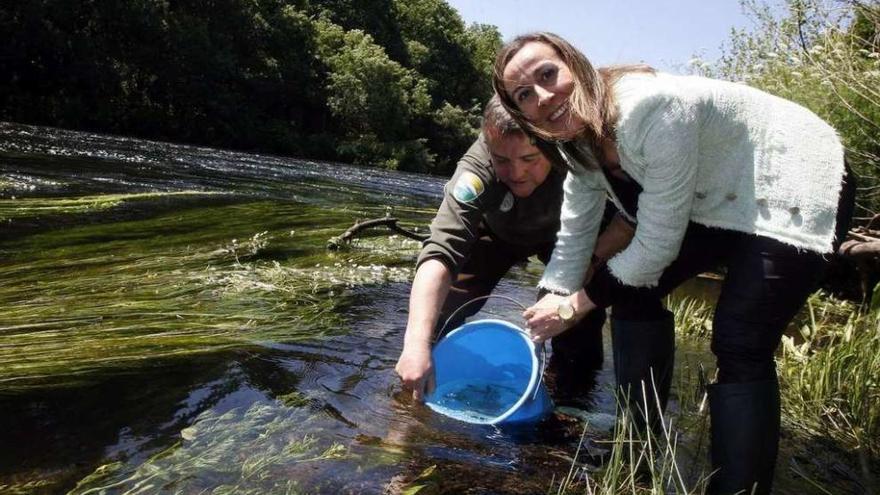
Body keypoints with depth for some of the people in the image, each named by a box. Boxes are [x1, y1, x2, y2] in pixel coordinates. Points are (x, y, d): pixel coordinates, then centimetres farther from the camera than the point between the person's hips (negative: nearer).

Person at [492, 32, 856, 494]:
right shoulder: (578, 137, -7)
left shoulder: (652, 110, -34)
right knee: (630, 290, 5)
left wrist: (576, 304, -17)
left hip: (794, 188, -8)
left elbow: (656, 246, -28)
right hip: (715, 199, 9)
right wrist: (543, 316, -8)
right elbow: (574, 236, -2)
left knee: (740, 348, -21)